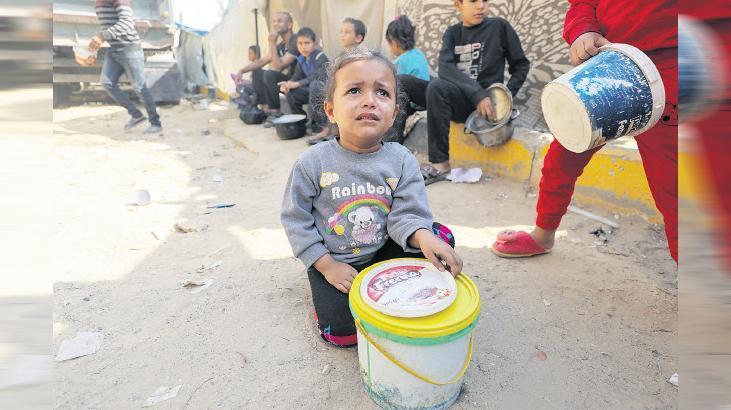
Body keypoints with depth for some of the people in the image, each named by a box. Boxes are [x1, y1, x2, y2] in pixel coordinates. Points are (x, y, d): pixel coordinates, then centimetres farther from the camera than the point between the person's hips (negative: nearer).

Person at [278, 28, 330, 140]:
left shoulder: (320, 56, -17)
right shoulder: (301, 60, 5)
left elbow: (319, 77, -31)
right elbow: (297, 77, 7)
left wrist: (297, 84, -33)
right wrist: (288, 84, -17)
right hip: (313, 90, 7)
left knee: (315, 85, -37)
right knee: (290, 91, -4)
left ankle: (323, 126, -30)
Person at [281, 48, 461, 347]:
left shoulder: (402, 161, -11)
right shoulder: (313, 162, -16)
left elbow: (407, 214, -14)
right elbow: (295, 219, -9)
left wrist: (424, 237, -38)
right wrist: (327, 266, -15)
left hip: (383, 251, 3)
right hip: (332, 259, -3)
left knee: (441, 238, -10)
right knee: (342, 330, -17)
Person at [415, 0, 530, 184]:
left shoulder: (499, 26, 3)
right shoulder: (452, 32, 10)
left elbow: (521, 65, 8)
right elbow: (445, 68, -9)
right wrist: (477, 92, -24)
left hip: (483, 100, -4)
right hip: (454, 95, 4)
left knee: (437, 87, -32)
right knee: (402, 82, -8)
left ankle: (439, 164, -27)